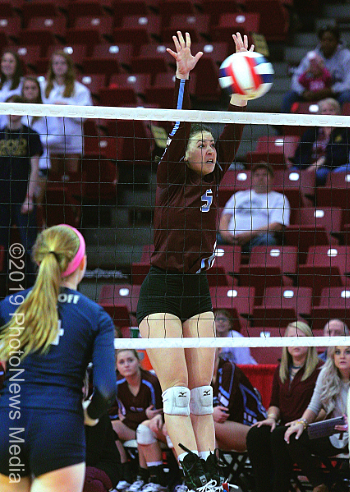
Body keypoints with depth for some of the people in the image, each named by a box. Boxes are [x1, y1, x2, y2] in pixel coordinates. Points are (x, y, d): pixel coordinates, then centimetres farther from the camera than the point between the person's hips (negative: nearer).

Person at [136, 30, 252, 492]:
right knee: (175, 385, -11)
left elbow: (233, 131, 4)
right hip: (161, 291, -6)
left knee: (202, 386, 1)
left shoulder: (212, 180, 11)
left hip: (198, 290, 6)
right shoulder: (169, 177, -2)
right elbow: (179, 129, -15)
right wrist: (183, 78, -24)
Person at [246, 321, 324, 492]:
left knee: (279, 436, -35)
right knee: (255, 434, -24)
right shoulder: (281, 370, 18)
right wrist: (271, 417, -1)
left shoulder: (320, 369, -2)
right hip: (284, 425, 6)